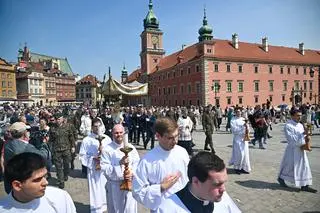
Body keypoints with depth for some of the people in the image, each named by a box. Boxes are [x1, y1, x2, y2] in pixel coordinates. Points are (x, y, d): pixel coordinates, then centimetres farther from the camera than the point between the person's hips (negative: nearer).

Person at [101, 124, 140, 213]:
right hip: (114, 186, -2)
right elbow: (105, 168, -14)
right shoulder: (107, 149, -9)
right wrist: (119, 163, -24)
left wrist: (132, 173, -17)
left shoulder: (130, 147, 1)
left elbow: (137, 163, 0)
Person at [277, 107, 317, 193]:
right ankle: (281, 178, 29)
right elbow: (292, 139, -21)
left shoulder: (300, 125, 7)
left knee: (304, 166, 8)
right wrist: (303, 135, -21)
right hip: (292, 149, -7)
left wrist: (307, 138, -11)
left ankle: (304, 185, 18)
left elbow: (304, 136, 11)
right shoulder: (288, 126, -17)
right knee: (289, 166, 6)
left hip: (301, 149, 7)